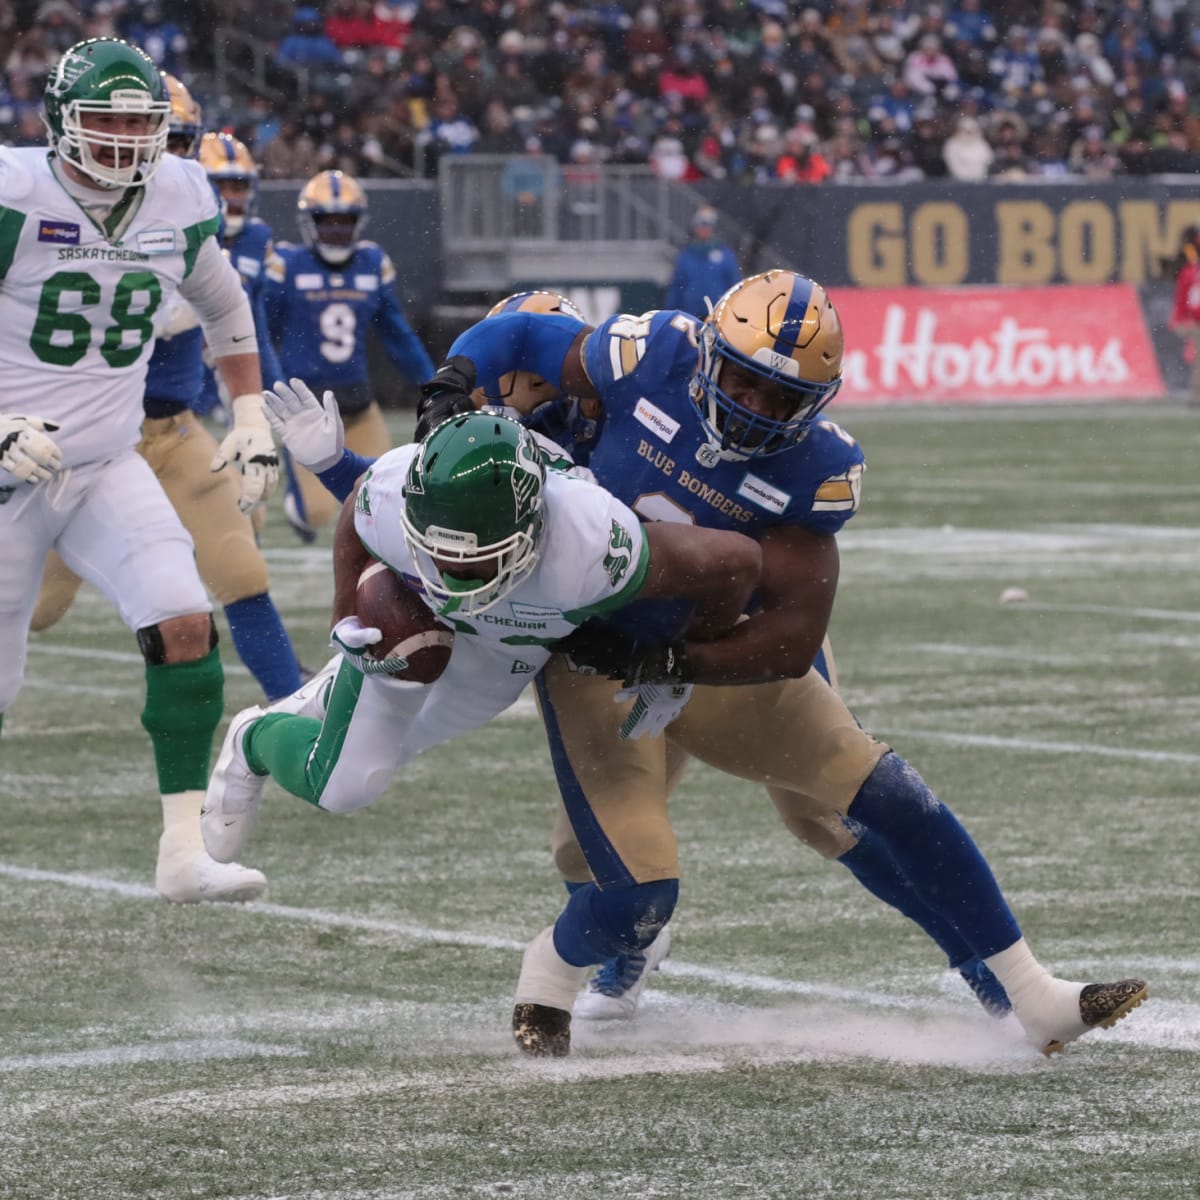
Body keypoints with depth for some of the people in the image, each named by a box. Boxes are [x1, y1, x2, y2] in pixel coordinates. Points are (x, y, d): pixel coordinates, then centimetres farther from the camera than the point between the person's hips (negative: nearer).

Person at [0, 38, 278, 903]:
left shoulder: (178, 201, 0)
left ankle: (184, 851, -13)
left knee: (186, 624, -17)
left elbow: (225, 307, 19)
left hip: (109, 470, 4)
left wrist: (253, 421, 13)